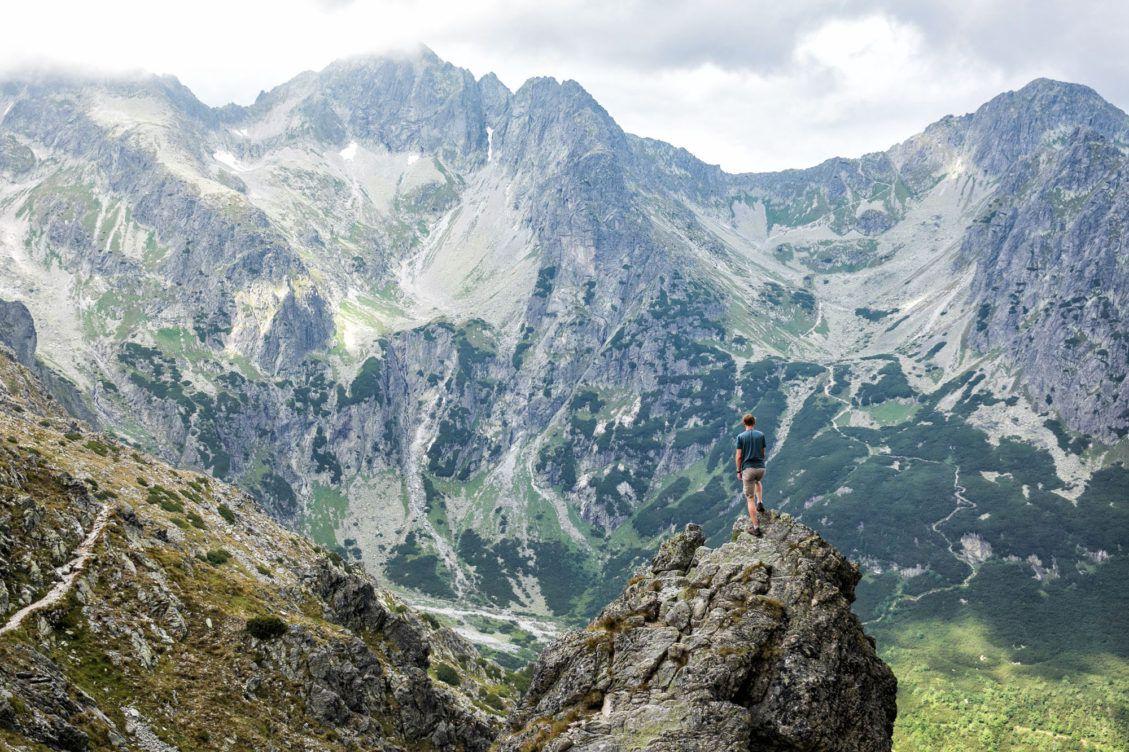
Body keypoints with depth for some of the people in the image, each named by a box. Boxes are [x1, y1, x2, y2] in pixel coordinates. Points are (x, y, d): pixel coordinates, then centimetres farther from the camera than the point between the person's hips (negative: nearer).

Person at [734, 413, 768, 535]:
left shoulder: (741, 436, -5)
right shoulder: (761, 435, 3)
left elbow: (739, 456, -5)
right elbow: (764, 453, 8)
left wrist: (738, 471, 6)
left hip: (748, 469, -3)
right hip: (761, 468, 3)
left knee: (750, 499, 3)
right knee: (758, 482, 41)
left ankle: (756, 527, -1)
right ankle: (760, 503, 24)